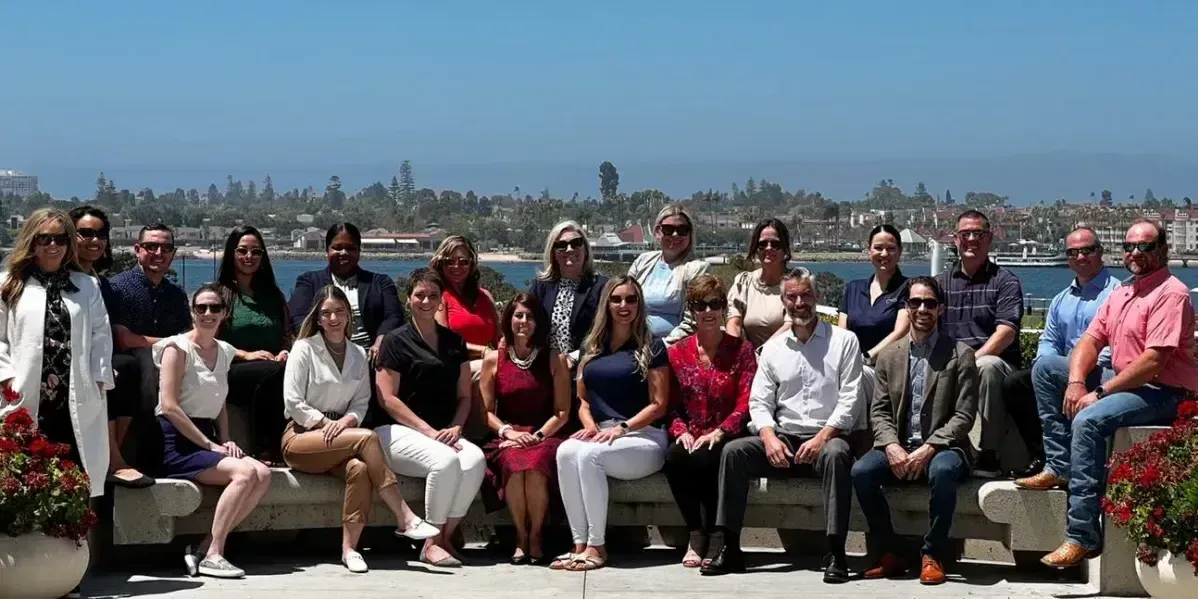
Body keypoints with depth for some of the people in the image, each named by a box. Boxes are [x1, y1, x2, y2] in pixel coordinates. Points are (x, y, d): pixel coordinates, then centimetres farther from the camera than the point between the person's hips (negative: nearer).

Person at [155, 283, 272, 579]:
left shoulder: (224, 352, 16)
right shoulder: (178, 347, -6)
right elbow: (169, 406, -14)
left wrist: (225, 441, 4)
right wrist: (211, 445, -15)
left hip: (207, 441, 7)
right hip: (176, 444, -7)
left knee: (263, 474, -19)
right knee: (246, 472, -27)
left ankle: (205, 548, -17)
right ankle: (212, 555, -21)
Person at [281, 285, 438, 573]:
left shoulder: (358, 355, 14)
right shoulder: (304, 349, 0)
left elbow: (361, 403, 9)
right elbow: (293, 402, -5)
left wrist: (347, 420, -13)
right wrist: (327, 423, -14)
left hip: (339, 437, 4)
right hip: (300, 437, -4)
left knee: (360, 468, -34)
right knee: (367, 438, -31)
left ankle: (349, 547, -33)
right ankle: (405, 519, -32)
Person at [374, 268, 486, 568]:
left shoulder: (454, 342, 17)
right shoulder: (397, 341, 2)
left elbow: (464, 396, 16)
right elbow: (387, 398, -6)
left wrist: (455, 428, -5)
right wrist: (428, 431, -14)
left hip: (444, 433, 5)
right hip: (398, 431, -4)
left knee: (475, 460, -29)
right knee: (446, 460, -34)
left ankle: (446, 535, -17)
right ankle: (432, 542, -20)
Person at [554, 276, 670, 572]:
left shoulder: (651, 347, 2)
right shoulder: (592, 346, 17)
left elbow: (658, 405, -4)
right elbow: (582, 398, 19)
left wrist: (621, 428, -16)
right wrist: (590, 425, -3)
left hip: (644, 436, -4)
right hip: (601, 433, 5)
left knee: (588, 455, -33)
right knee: (566, 451, -30)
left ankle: (597, 547, -26)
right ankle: (579, 543, -28)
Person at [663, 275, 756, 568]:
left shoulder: (741, 350, 5)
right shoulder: (678, 352, 13)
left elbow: (746, 401, -4)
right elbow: (671, 404, 9)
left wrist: (718, 433, -17)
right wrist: (681, 432, -10)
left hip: (725, 440, -2)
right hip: (689, 439, 2)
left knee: (705, 459, -35)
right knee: (674, 457, -32)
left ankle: (703, 539, -18)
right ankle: (696, 534, -20)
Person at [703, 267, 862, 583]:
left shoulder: (843, 341, 3)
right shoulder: (773, 348, 13)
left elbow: (849, 400, -5)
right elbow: (759, 402, 8)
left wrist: (822, 437, -18)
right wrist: (769, 438, -12)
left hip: (827, 437, -4)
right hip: (783, 438, 4)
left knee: (836, 454, -38)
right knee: (733, 451, -20)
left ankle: (836, 553, -35)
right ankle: (729, 548, -18)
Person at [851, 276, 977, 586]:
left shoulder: (960, 355, 1)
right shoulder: (889, 355, 11)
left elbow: (964, 416, -6)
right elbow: (879, 410, 7)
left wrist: (928, 449, -18)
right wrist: (891, 446, -13)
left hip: (941, 447, -3)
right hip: (898, 447, 3)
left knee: (943, 472, -37)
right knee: (861, 472, -26)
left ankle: (932, 555, -19)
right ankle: (889, 552, -9)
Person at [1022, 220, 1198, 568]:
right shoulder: (1120, 293, 16)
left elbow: (1153, 361, -22)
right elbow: (1091, 341, 12)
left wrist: (1100, 393, -21)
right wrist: (1076, 383, -8)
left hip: (1163, 393, -10)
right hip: (1124, 382, 10)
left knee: (1089, 420, -33)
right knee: (1045, 367, 5)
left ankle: (1082, 537, -32)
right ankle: (1060, 467, -2)